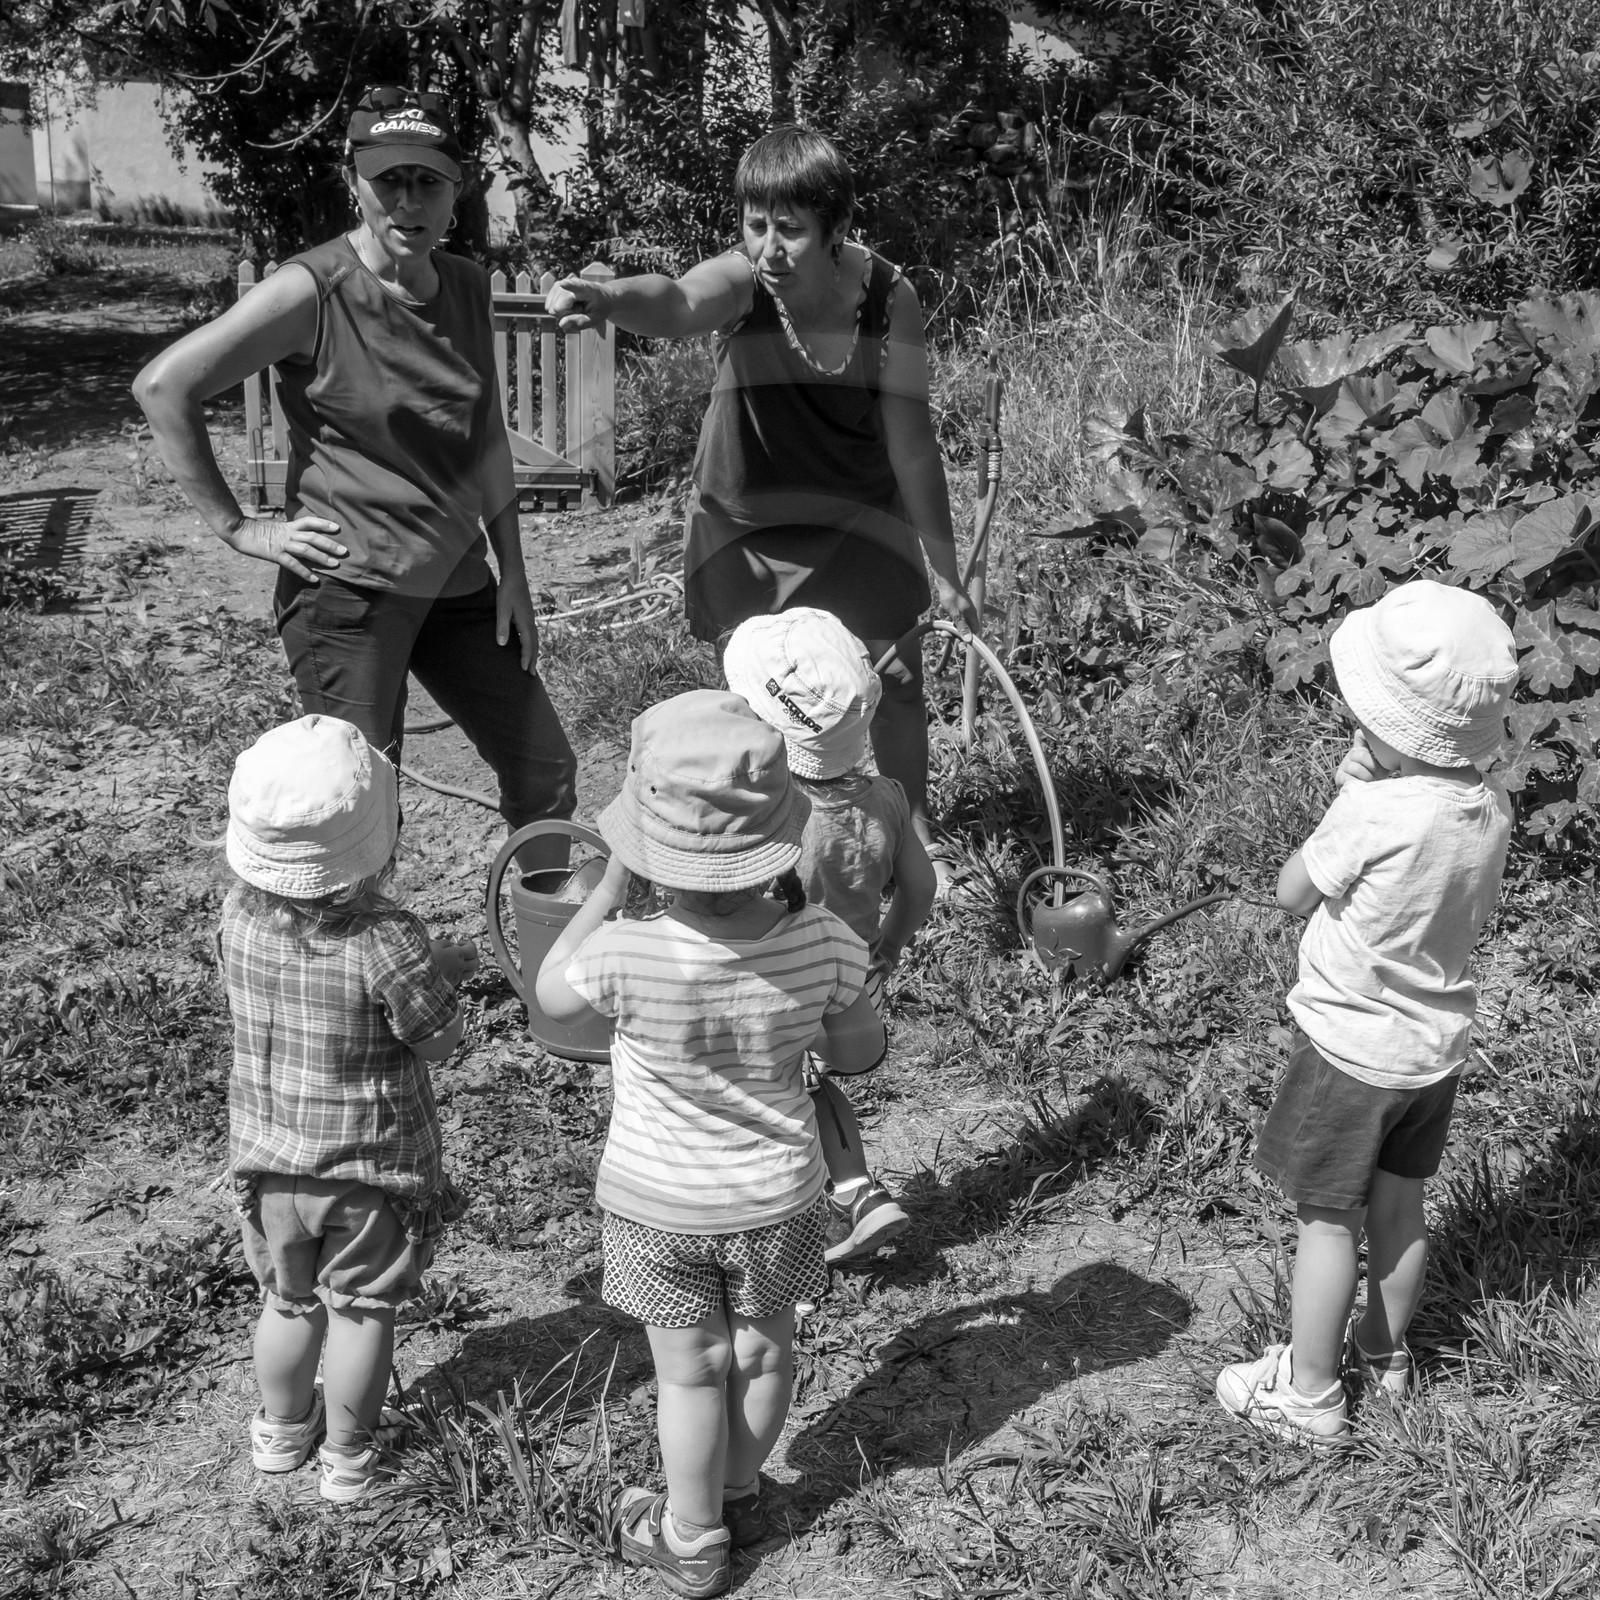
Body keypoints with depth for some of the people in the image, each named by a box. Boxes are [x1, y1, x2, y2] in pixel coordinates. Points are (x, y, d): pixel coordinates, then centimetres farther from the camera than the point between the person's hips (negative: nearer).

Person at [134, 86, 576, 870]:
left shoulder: (468, 284, 7)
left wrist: (512, 572, 12)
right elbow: (163, 386, -13)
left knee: (545, 769, 12)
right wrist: (238, 527, -12)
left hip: (455, 583, 7)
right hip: (349, 583, -7)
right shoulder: (314, 290, -13)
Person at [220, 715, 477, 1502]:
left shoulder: (240, 915, -13)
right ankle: (348, 1454, 32)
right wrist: (439, 973, 2)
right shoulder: (386, 940, -28)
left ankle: (282, 1429, 44)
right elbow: (440, 1042, -17)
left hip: (270, 1157, 4)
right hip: (369, 1168, -4)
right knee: (361, 1309, 17)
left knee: (289, 1300, 24)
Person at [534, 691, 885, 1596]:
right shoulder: (822, 948, -26)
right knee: (764, 1352, 25)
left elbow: (553, 998, -8)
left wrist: (612, 888, -7)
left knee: (691, 1373, 18)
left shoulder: (626, 957, -32)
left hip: (658, 1206, -2)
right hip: (775, 1198, 2)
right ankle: (740, 1496, 50)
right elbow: (863, 1055, -7)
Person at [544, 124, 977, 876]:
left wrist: (946, 570, -7)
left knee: (895, 674, 5)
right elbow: (675, 303, -48)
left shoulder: (889, 298, -19)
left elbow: (910, 441, -12)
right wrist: (606, 299, -72)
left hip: (854, 520, 1)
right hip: (745, 526, -1)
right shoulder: (742, 282, -24)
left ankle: (914, 828, 29)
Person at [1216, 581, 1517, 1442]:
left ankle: (1309, 1391, 23)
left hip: (1352, 1050, -6)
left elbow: (1292, 891, -14)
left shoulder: (1374, 814, -30)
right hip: (1435, 1046, 7)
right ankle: (1385, 1353, 42)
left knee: (1327, 1220, 9)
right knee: (1400, 1208, 23)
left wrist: (1350, 789, -9)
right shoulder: (1492, 810, -10)